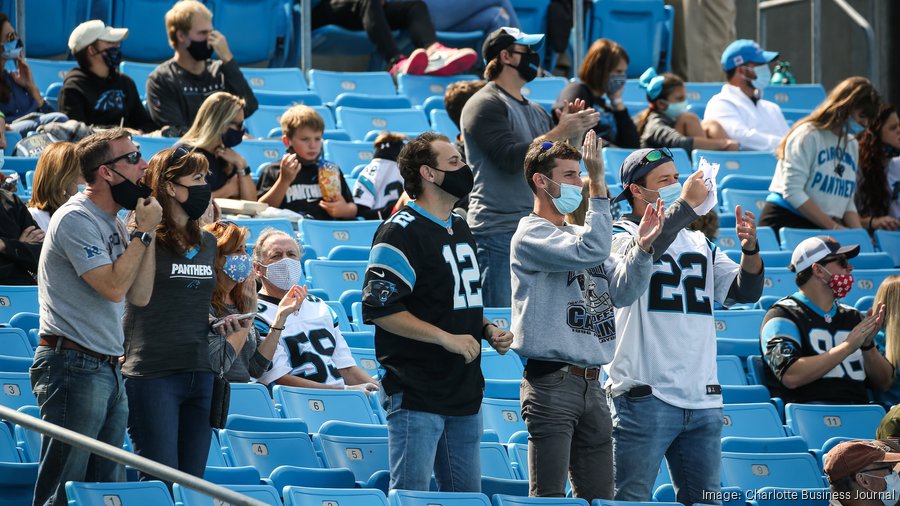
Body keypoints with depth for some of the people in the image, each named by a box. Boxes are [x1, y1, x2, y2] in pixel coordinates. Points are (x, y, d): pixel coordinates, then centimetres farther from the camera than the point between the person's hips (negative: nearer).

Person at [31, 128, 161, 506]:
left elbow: (140, 295, 11)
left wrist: (149, 232, 5)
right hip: (74, 366, -9)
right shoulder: (76, 219, -11)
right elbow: (113, 286, -19)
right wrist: (143, 232, -9)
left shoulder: (115, 225, 16)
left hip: (109, 369, 9)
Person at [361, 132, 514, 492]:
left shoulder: (460, 229, 18)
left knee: (467, 497, 10)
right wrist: (447, 338, -20)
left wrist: (488, 330, 9)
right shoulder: (401, 232, -11)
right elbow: (379, 307, -19)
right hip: (416, 395, -9)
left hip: (465, 393, 9)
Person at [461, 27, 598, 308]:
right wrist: (559, 133, -17)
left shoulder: (536, 112, 19)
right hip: (499, 230, -8)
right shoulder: (486, 105, -5)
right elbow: (510, 158, -18)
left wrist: (574, 134, 3)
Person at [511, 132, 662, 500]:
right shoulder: (531, 234, -6)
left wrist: (641, 248, -6)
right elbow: (590, 251, -23)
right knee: (549, 498, -9)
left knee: (598, 497, 9)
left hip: (591, 383, 8)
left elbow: (622, 293, 10)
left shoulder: (578, 235, 19)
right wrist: (599, 187, -23)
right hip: (551, 383, -8)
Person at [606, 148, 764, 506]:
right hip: (645, 396, -6)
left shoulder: (699, 244, 19)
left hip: (702, 399, 6)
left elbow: (745, 291, 11)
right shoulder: (620, 235, 0)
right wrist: (687, 203, -21)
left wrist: (750, 248, -8)